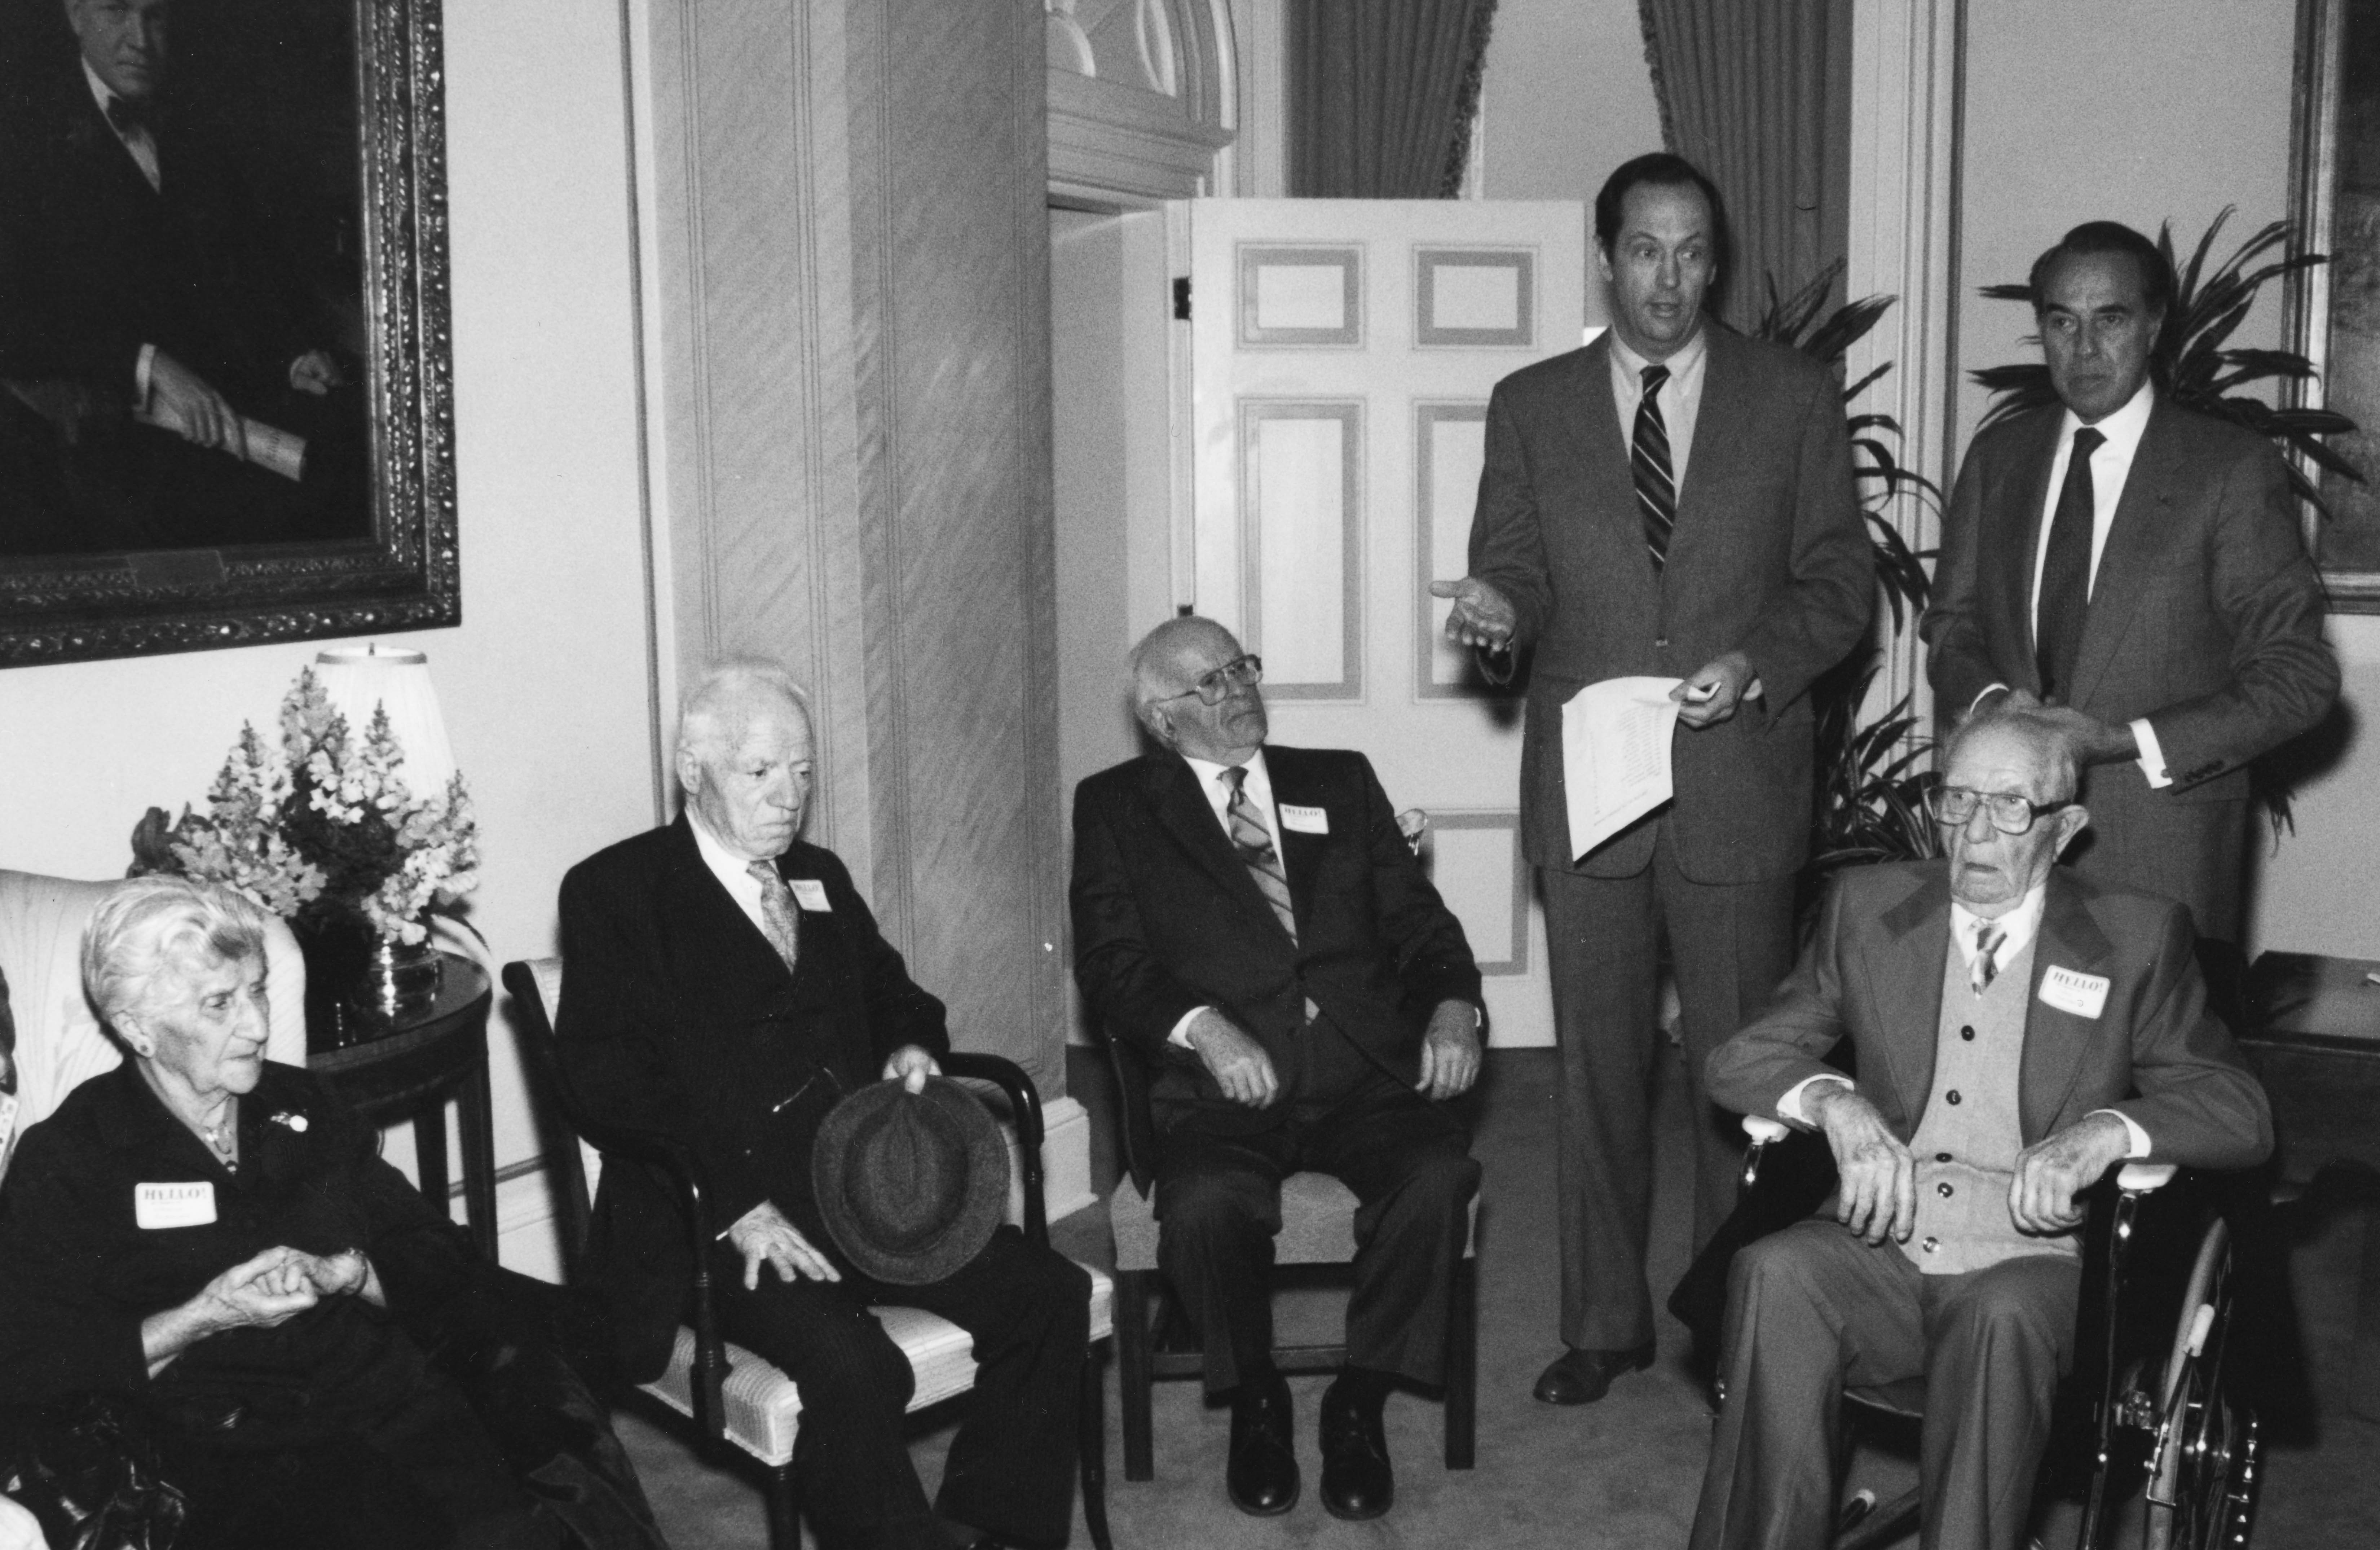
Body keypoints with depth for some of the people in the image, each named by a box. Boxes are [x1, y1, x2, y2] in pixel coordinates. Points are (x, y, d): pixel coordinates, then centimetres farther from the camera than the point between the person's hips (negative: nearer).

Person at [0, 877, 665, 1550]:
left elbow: (438, 1255, 18)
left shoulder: (302, 1108, 19)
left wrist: (341, 1273, -2)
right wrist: (206, 1316, -10)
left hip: (391, 1398, 4)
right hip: (233, 1452, -3)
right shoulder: (65, 1161, 6)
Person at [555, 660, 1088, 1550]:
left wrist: (911, 1044, 6)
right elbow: (610, 1078, -11)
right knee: (854, 1368, -31)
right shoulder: (617, 890, -1)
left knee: (1050, 1295, -11)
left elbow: (889, 991, 33)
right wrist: (736, 1206, -21)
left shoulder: (820, 878, 20)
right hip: (718, 1220, -6)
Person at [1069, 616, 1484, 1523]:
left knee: (1438, 1176, -28)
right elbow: (1110, 964, 0)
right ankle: (1255, 1404, -3)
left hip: (1365, 1075, 2)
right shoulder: (1117, 808, 12)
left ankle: (1359, 1405, -6)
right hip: (1225, 1087, -2)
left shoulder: (1340, 782, 21)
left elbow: (1417, 920, 15)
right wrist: (1203, 1027, -18)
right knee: (1208, 1201, -33)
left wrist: (1453, 1004, -6)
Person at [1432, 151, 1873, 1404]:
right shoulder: (1531, 406, 8)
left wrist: (1757, 663, -14)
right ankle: (1604, 1320, 23)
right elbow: (1521, 575, 8)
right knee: (1597, 1065, 9)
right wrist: (1499, 608, -16)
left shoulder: (1797, 399, 4)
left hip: (1740, 783, -1)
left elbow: (1841, 583, 4)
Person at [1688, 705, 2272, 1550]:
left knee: (2006, 1316, -36)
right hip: (1880, 1249, 2)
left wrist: (2107, 1130, -19)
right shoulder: (1869, 905, 10)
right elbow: (1740, 1058, 9)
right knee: (1773, 1274, -30)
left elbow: (2240, 1111, 2)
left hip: (2033, 1265, -2)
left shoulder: (2138, 938, 5)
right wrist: (1835, 1103, -14)